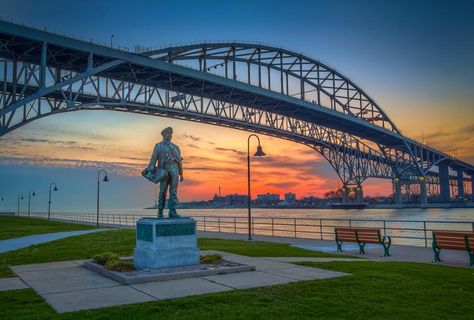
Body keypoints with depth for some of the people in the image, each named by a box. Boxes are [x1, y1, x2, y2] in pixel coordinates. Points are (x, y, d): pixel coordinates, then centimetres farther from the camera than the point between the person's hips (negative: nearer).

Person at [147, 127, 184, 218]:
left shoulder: (175, 147, 22)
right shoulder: (158, 146, 11)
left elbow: (179, 161, 22)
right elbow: (153, 159, 2)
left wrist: (181, 174, 19)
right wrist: (150, 171, -11)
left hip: (174, 170, 3)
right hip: (164, 170, -3)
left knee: (173, 191, -6)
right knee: (163, 191, -1)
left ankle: (172, 212, -9)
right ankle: (160, 212, 8)